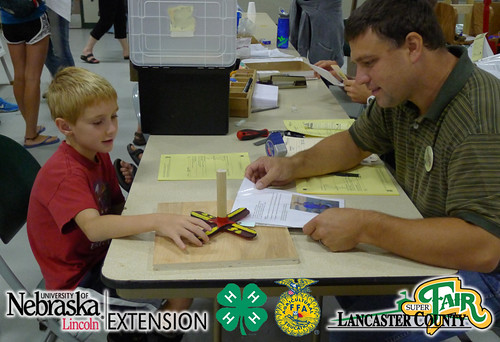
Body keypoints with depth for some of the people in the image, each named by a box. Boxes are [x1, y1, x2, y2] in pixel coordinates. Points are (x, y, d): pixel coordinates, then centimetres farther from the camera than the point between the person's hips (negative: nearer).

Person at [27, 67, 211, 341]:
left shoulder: (99, 154, 3)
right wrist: (156, 221, -53)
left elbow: (115, 209, 5)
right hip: (78, 279, -9)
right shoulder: (65, 174, -25)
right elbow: (93, 227, -41)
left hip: (100, 255, 9)